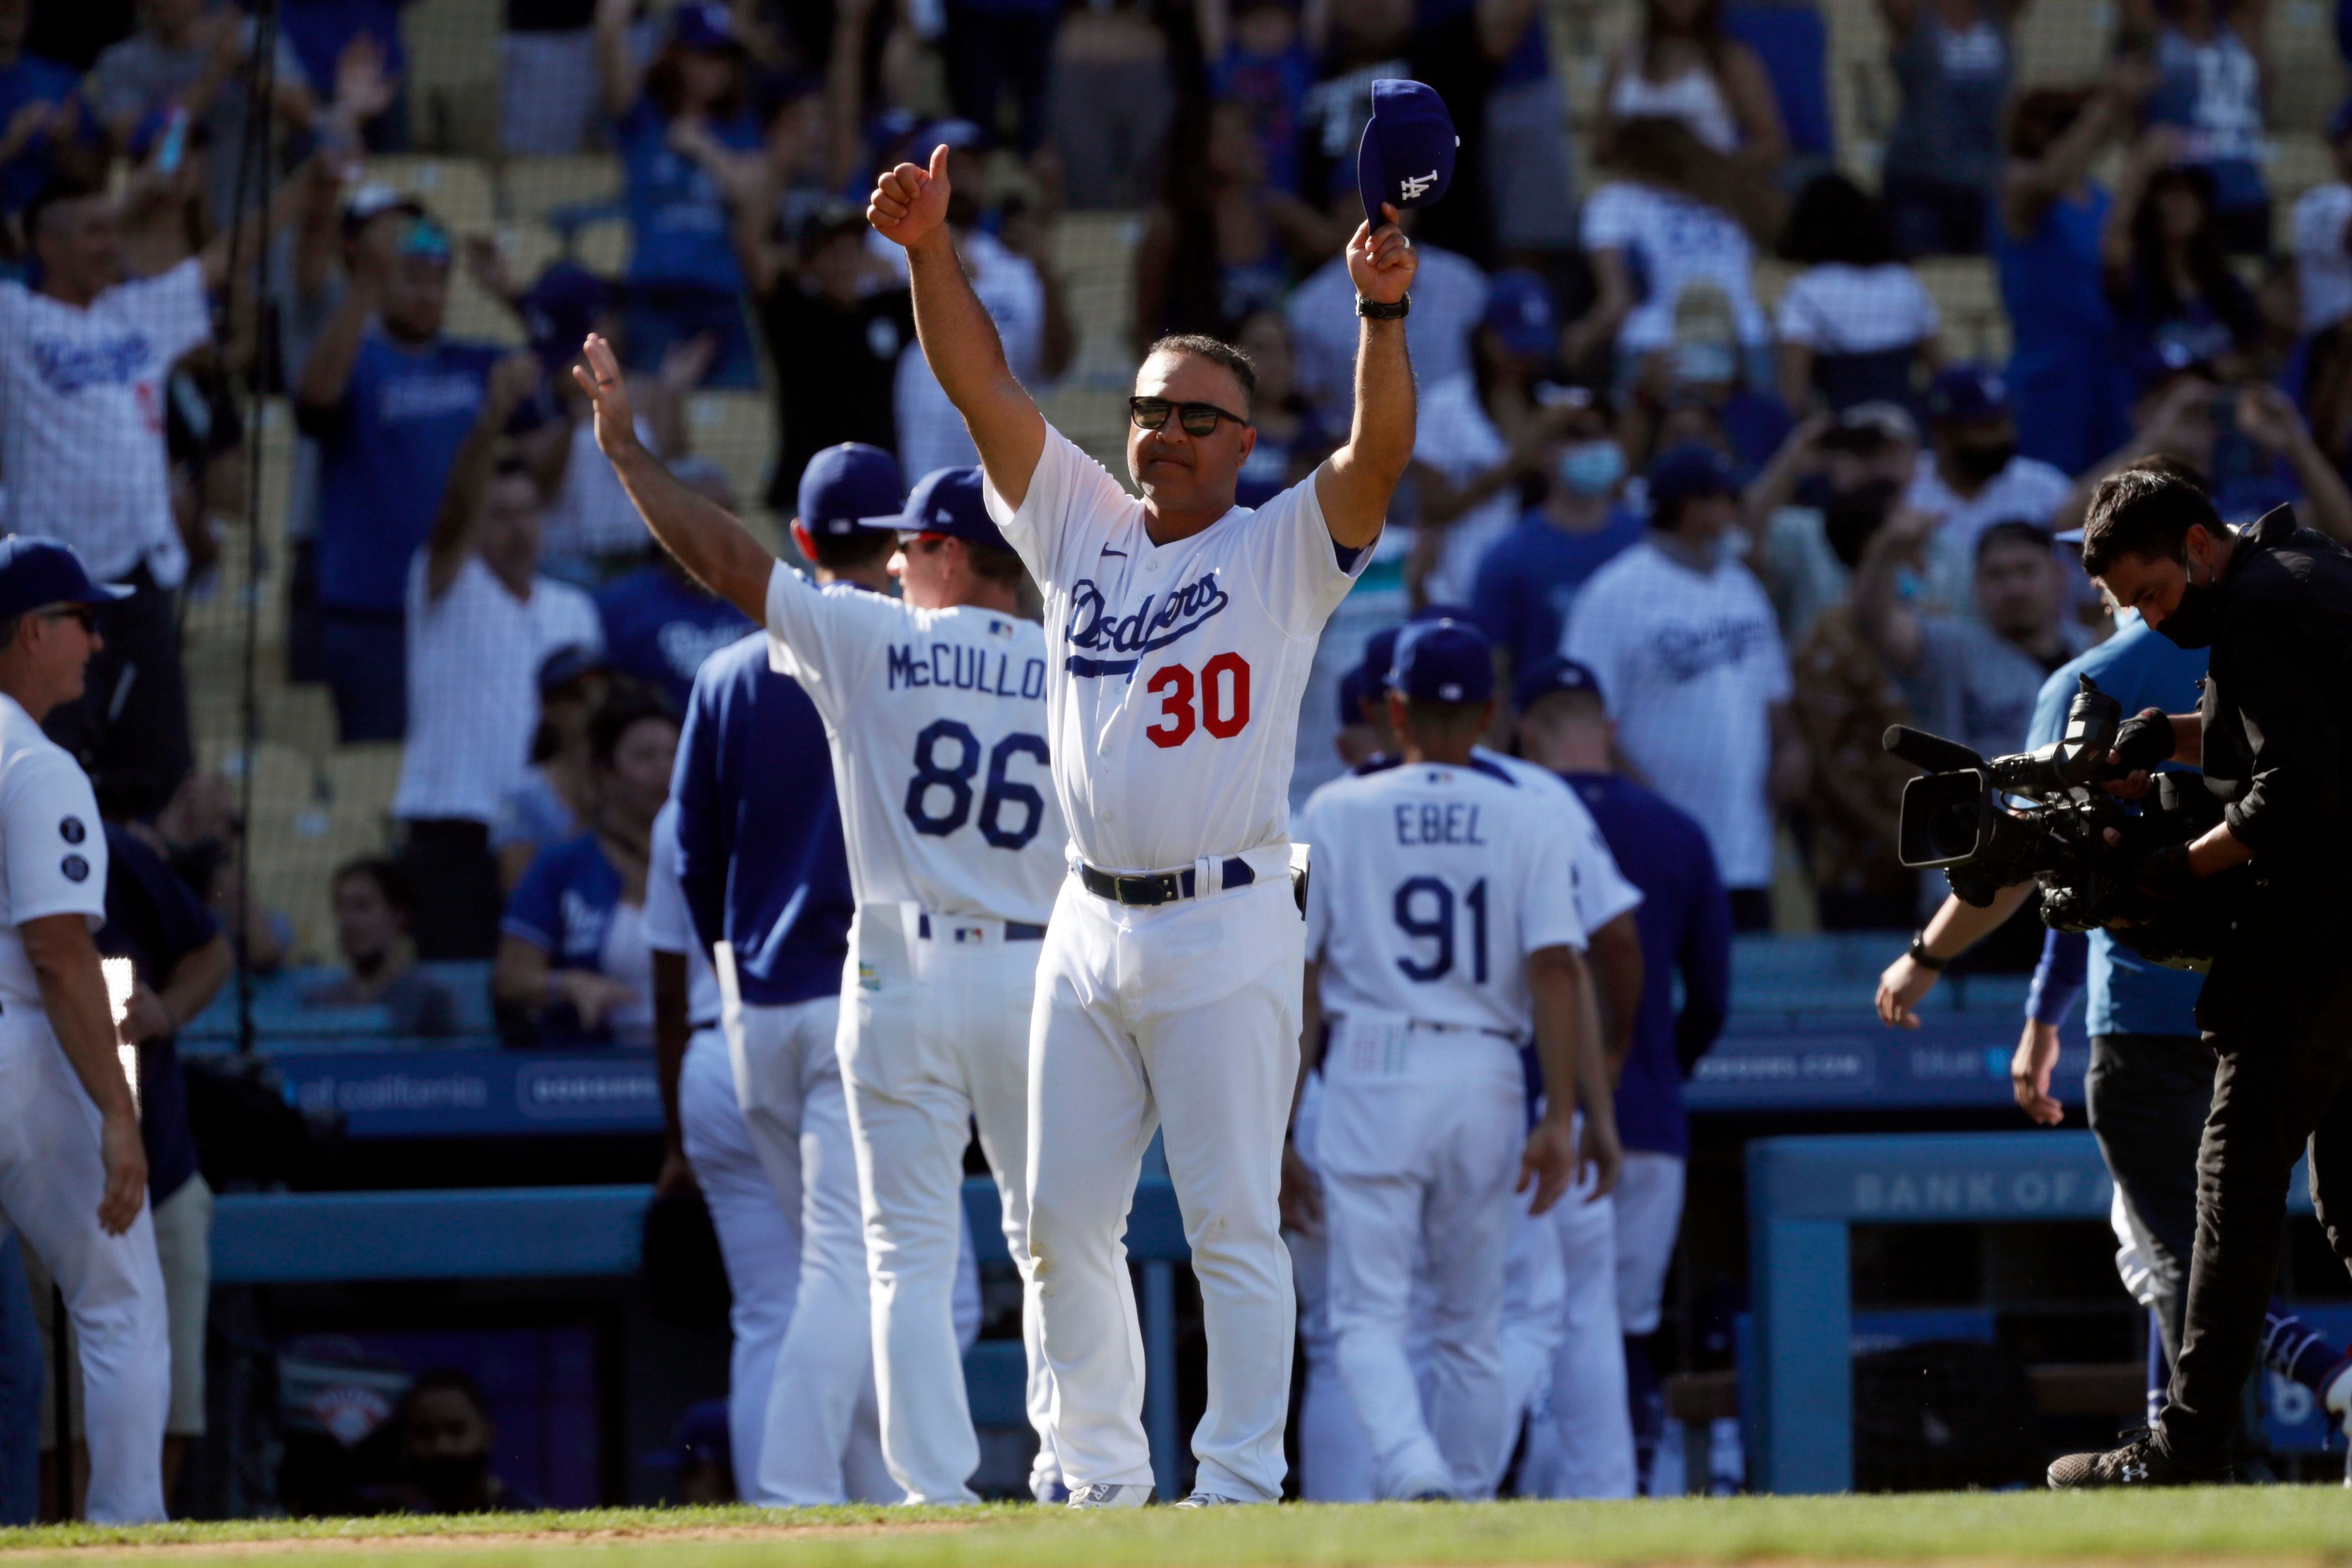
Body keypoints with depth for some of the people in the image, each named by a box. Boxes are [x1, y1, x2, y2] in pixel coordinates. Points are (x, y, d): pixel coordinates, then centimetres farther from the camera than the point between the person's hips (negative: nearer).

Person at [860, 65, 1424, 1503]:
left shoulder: (1284, 552, 0)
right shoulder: (1083, 530, 13)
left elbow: (1381, 452, -16)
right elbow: (984, 385, 7)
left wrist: (1385, 314, -32)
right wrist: (930, 250, -6)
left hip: (1228, 926, -6)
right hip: (1093, 927, 6)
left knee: (1233, 1222, -6)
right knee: (1066, 1218, 6)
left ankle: (1241, 1481, -4)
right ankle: (1101, 1475, 16)